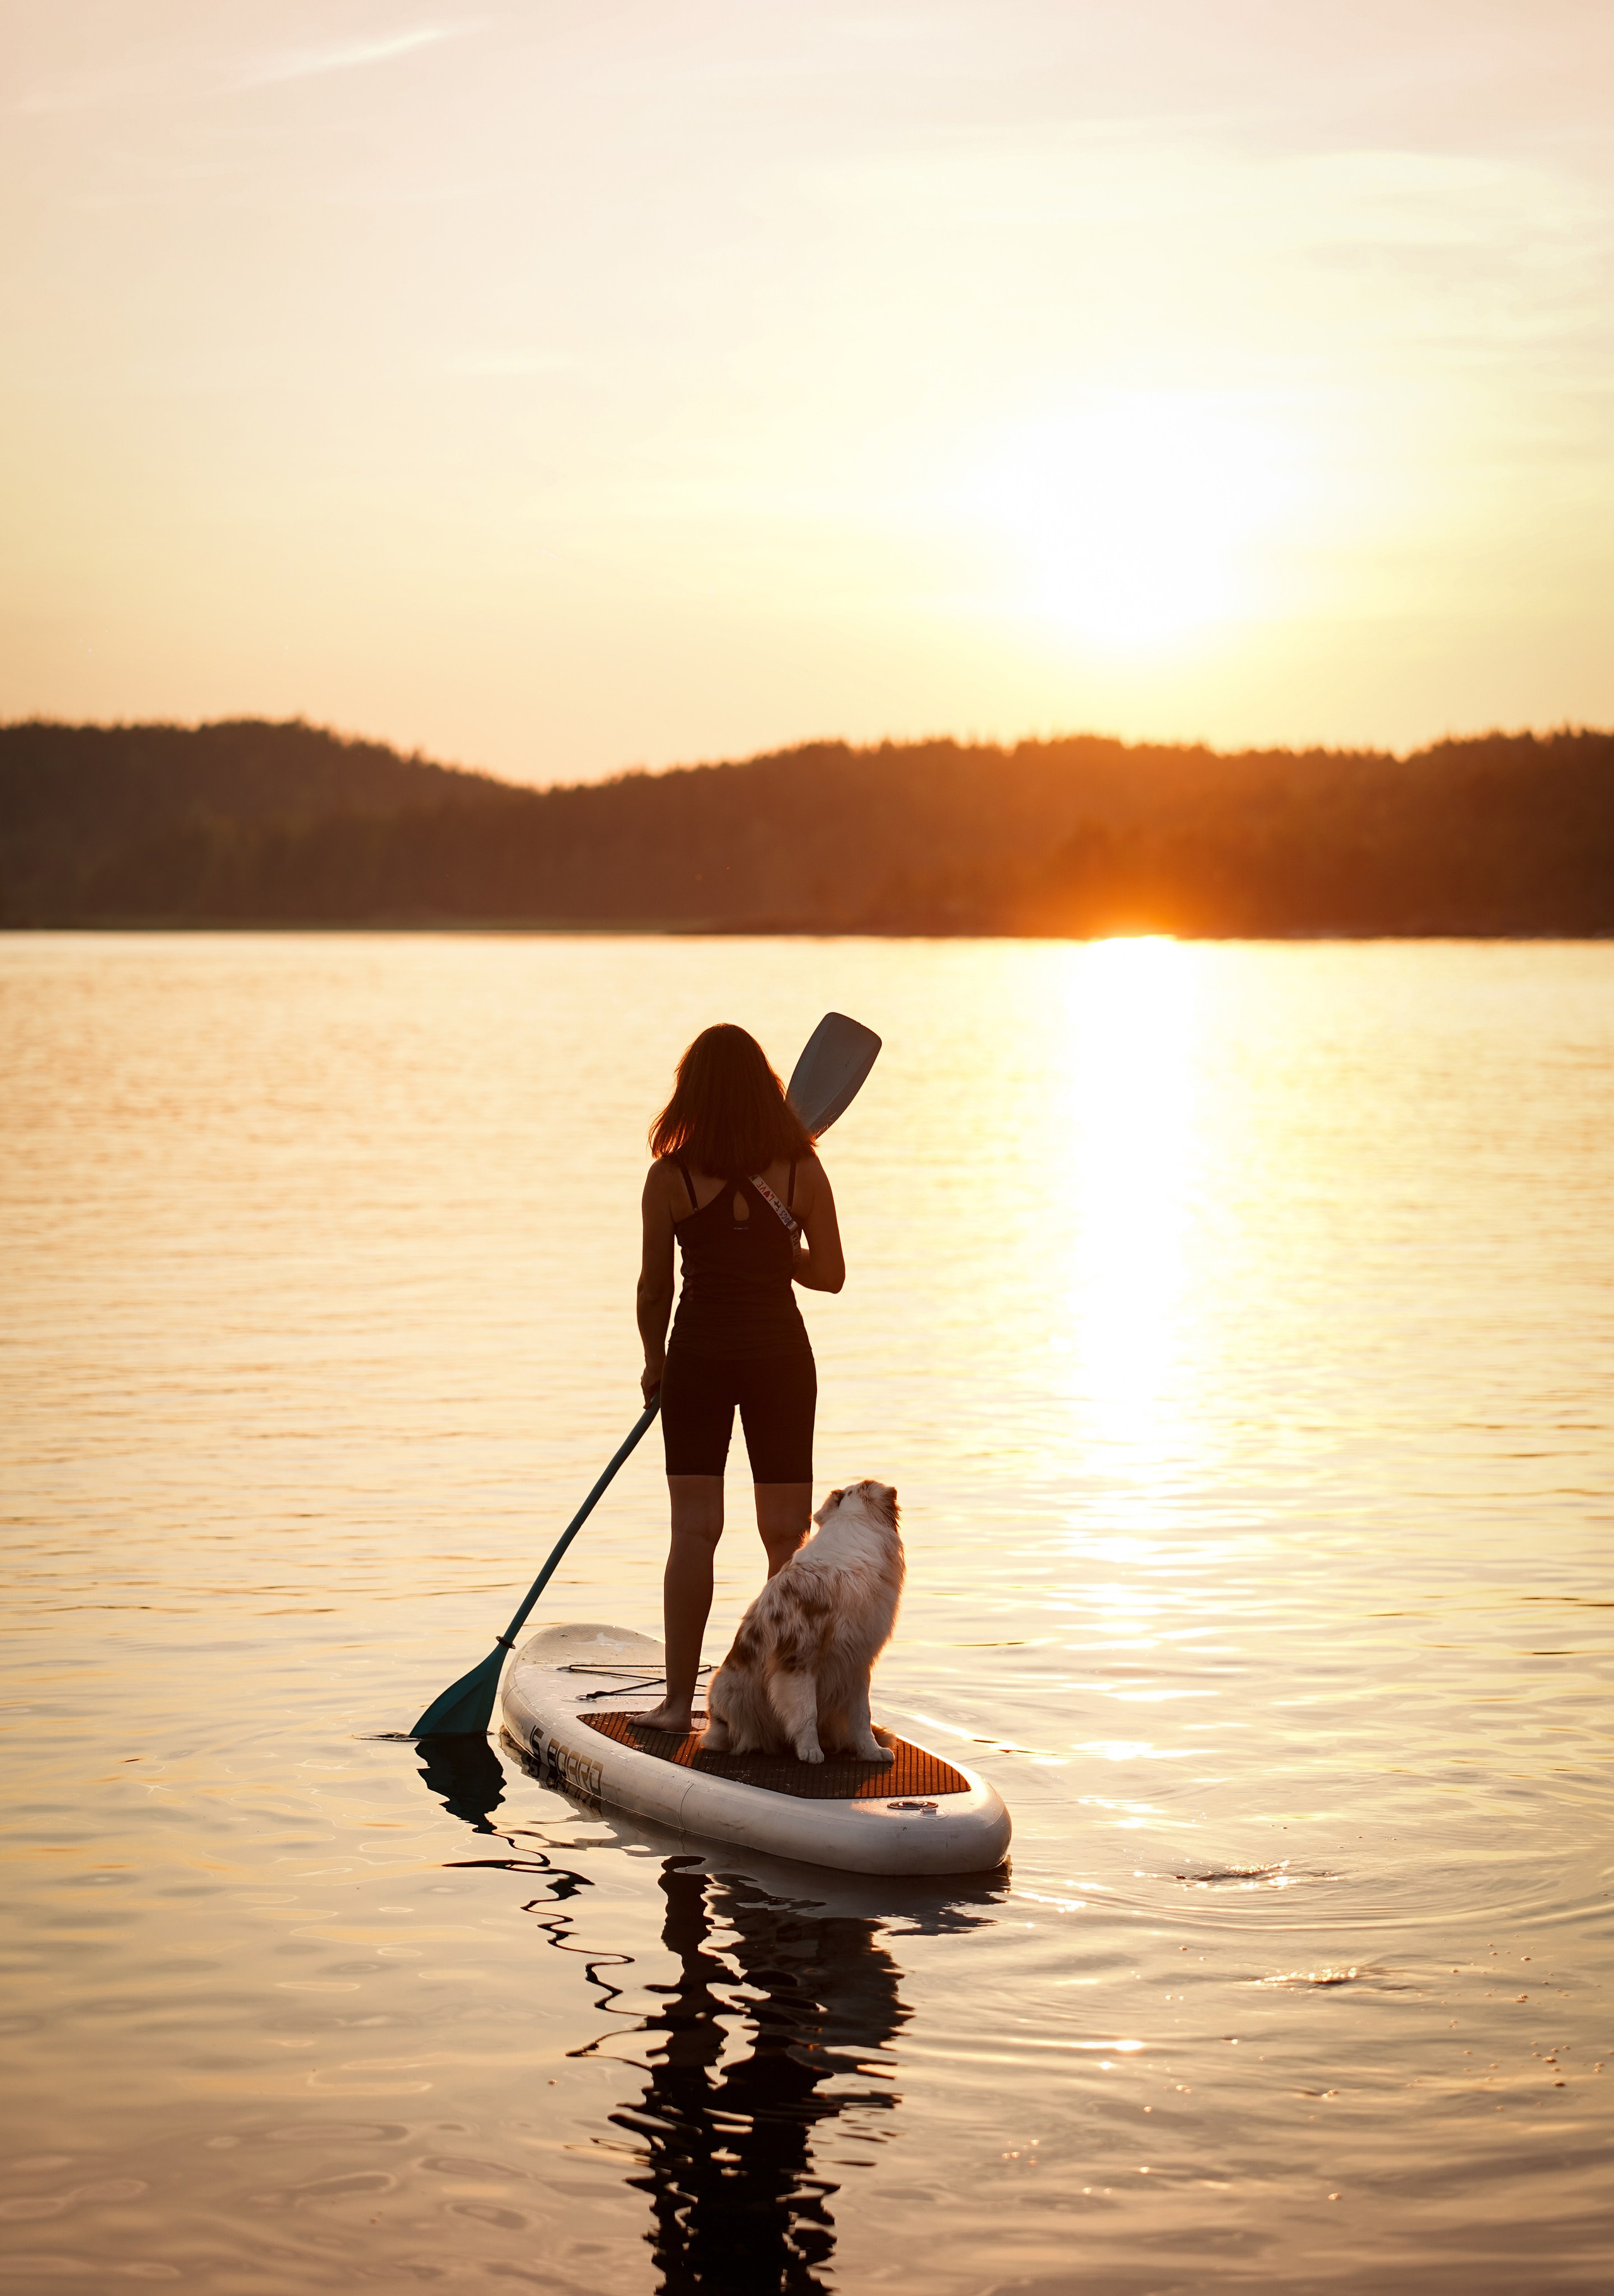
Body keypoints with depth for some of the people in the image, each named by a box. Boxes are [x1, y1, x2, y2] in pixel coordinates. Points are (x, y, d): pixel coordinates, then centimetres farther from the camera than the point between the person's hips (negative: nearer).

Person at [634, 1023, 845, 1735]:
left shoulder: (670, 1179, -9)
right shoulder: (802, 1173, -4)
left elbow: (655, 1288, -2)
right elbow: (830, 1275, 2)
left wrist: (654, 1362, 14)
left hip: (698, 1357, -1)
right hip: (781, 1357, 1)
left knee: (694, 1532, 2)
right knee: (787, 1538, 7)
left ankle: (679, 1698, 1)